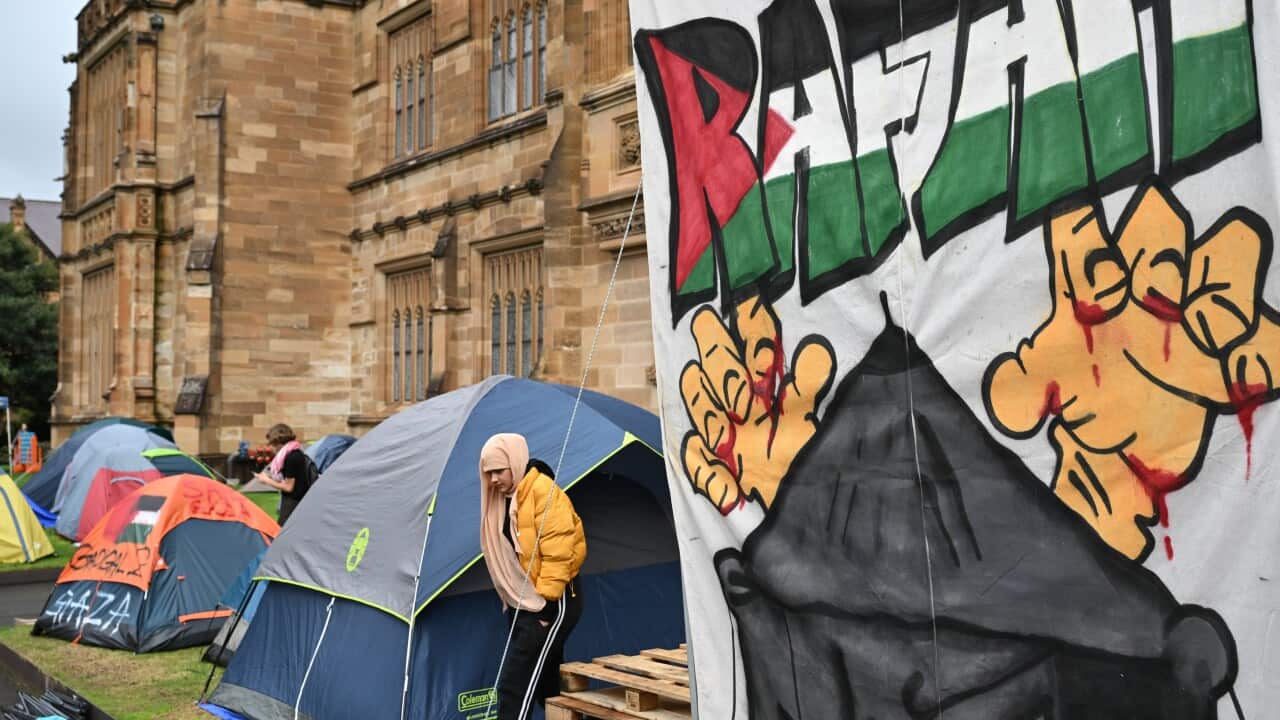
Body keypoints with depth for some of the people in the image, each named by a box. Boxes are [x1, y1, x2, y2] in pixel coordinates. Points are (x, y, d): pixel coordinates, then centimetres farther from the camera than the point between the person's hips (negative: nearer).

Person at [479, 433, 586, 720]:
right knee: (544, 683, 15)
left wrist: (546, 602, -20)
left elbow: (557, 552, -21)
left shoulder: (543, 492, -17)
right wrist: (510, 599, 19)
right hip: (520, 604, 9)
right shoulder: (501, 498, 10)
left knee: (514, 685, -11)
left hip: (549, 604, -9)